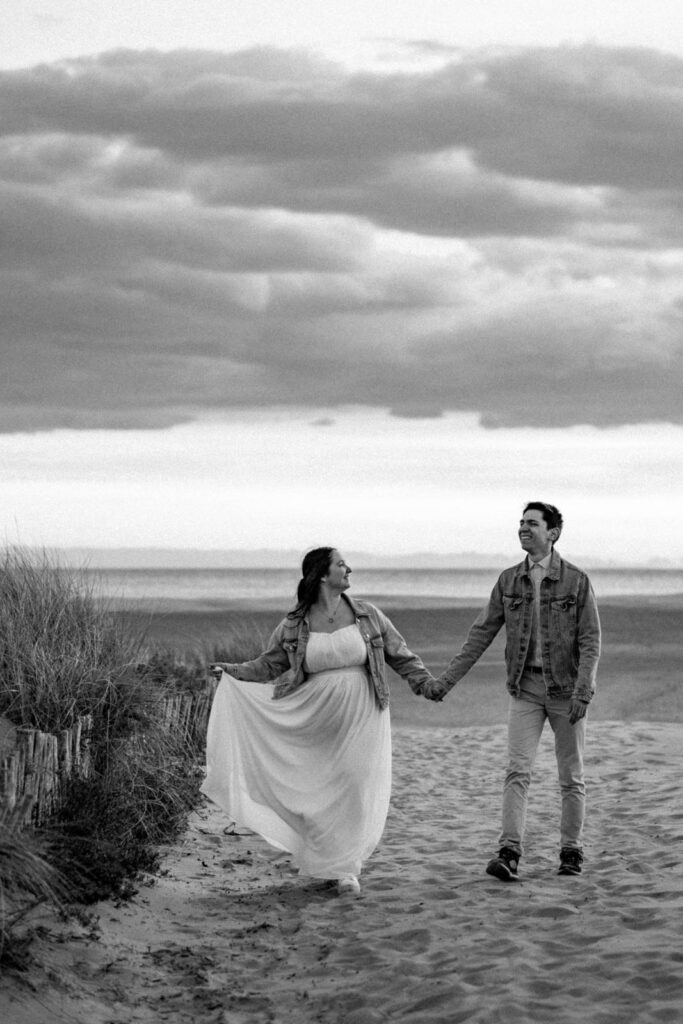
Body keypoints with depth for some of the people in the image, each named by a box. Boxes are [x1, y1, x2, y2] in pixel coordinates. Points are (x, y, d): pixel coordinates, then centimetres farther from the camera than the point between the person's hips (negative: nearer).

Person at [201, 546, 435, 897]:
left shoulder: (368, 616, 3)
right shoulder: (293, 626, 0)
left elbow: (399, 655, 10)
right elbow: (268, 665, 8)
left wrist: (425, 681, 0)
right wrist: (232, 671, -3)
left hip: (359, 718, 0)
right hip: (316, 720, 0)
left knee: (356, 788, -6)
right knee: (318, 791, 1)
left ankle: (345, 866, 5)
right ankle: (328, 863, 19)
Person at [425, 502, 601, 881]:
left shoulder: (576, 581, -5)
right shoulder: (509, 581, 4)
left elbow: (590, 641, -8)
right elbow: (481, 634, 6)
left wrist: (582, 692, -19)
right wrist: (446, 681, 1)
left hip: (566, 687, -2)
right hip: (525, 688, 2)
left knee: (571, 776, 6)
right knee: (518, 770, -11)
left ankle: (571, 852, 17)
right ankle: (509, 854, -18)